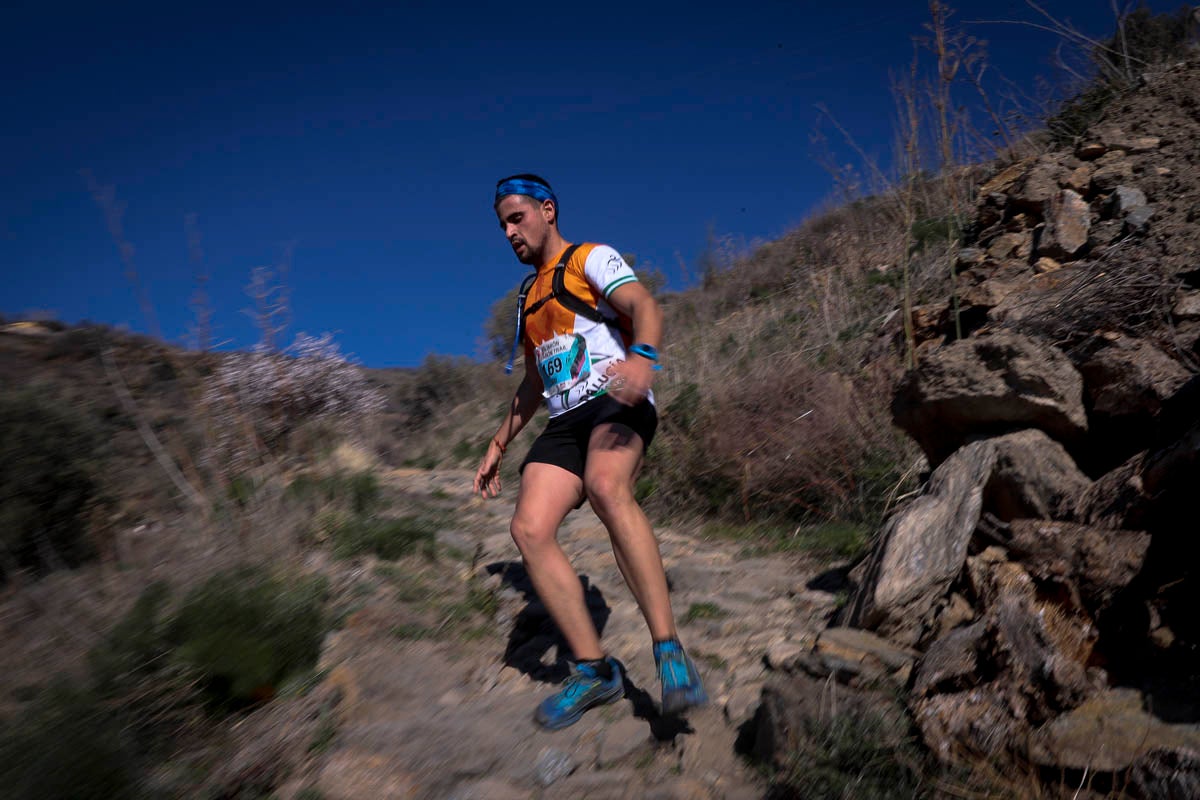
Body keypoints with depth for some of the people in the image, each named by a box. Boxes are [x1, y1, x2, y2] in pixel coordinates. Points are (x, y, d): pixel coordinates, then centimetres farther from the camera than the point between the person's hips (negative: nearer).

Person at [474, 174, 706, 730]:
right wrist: (499, 444, 28)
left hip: (615, 402, -6)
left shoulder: (592, 259, 5)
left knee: (605, 487, -38)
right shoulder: (531, 298, 27)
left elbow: (646, 308, -14)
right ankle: (594, 671, -5)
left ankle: (669, 651, -33)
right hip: (564, 421, 7)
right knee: (529, 529, -16)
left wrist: (643, 357, -37)